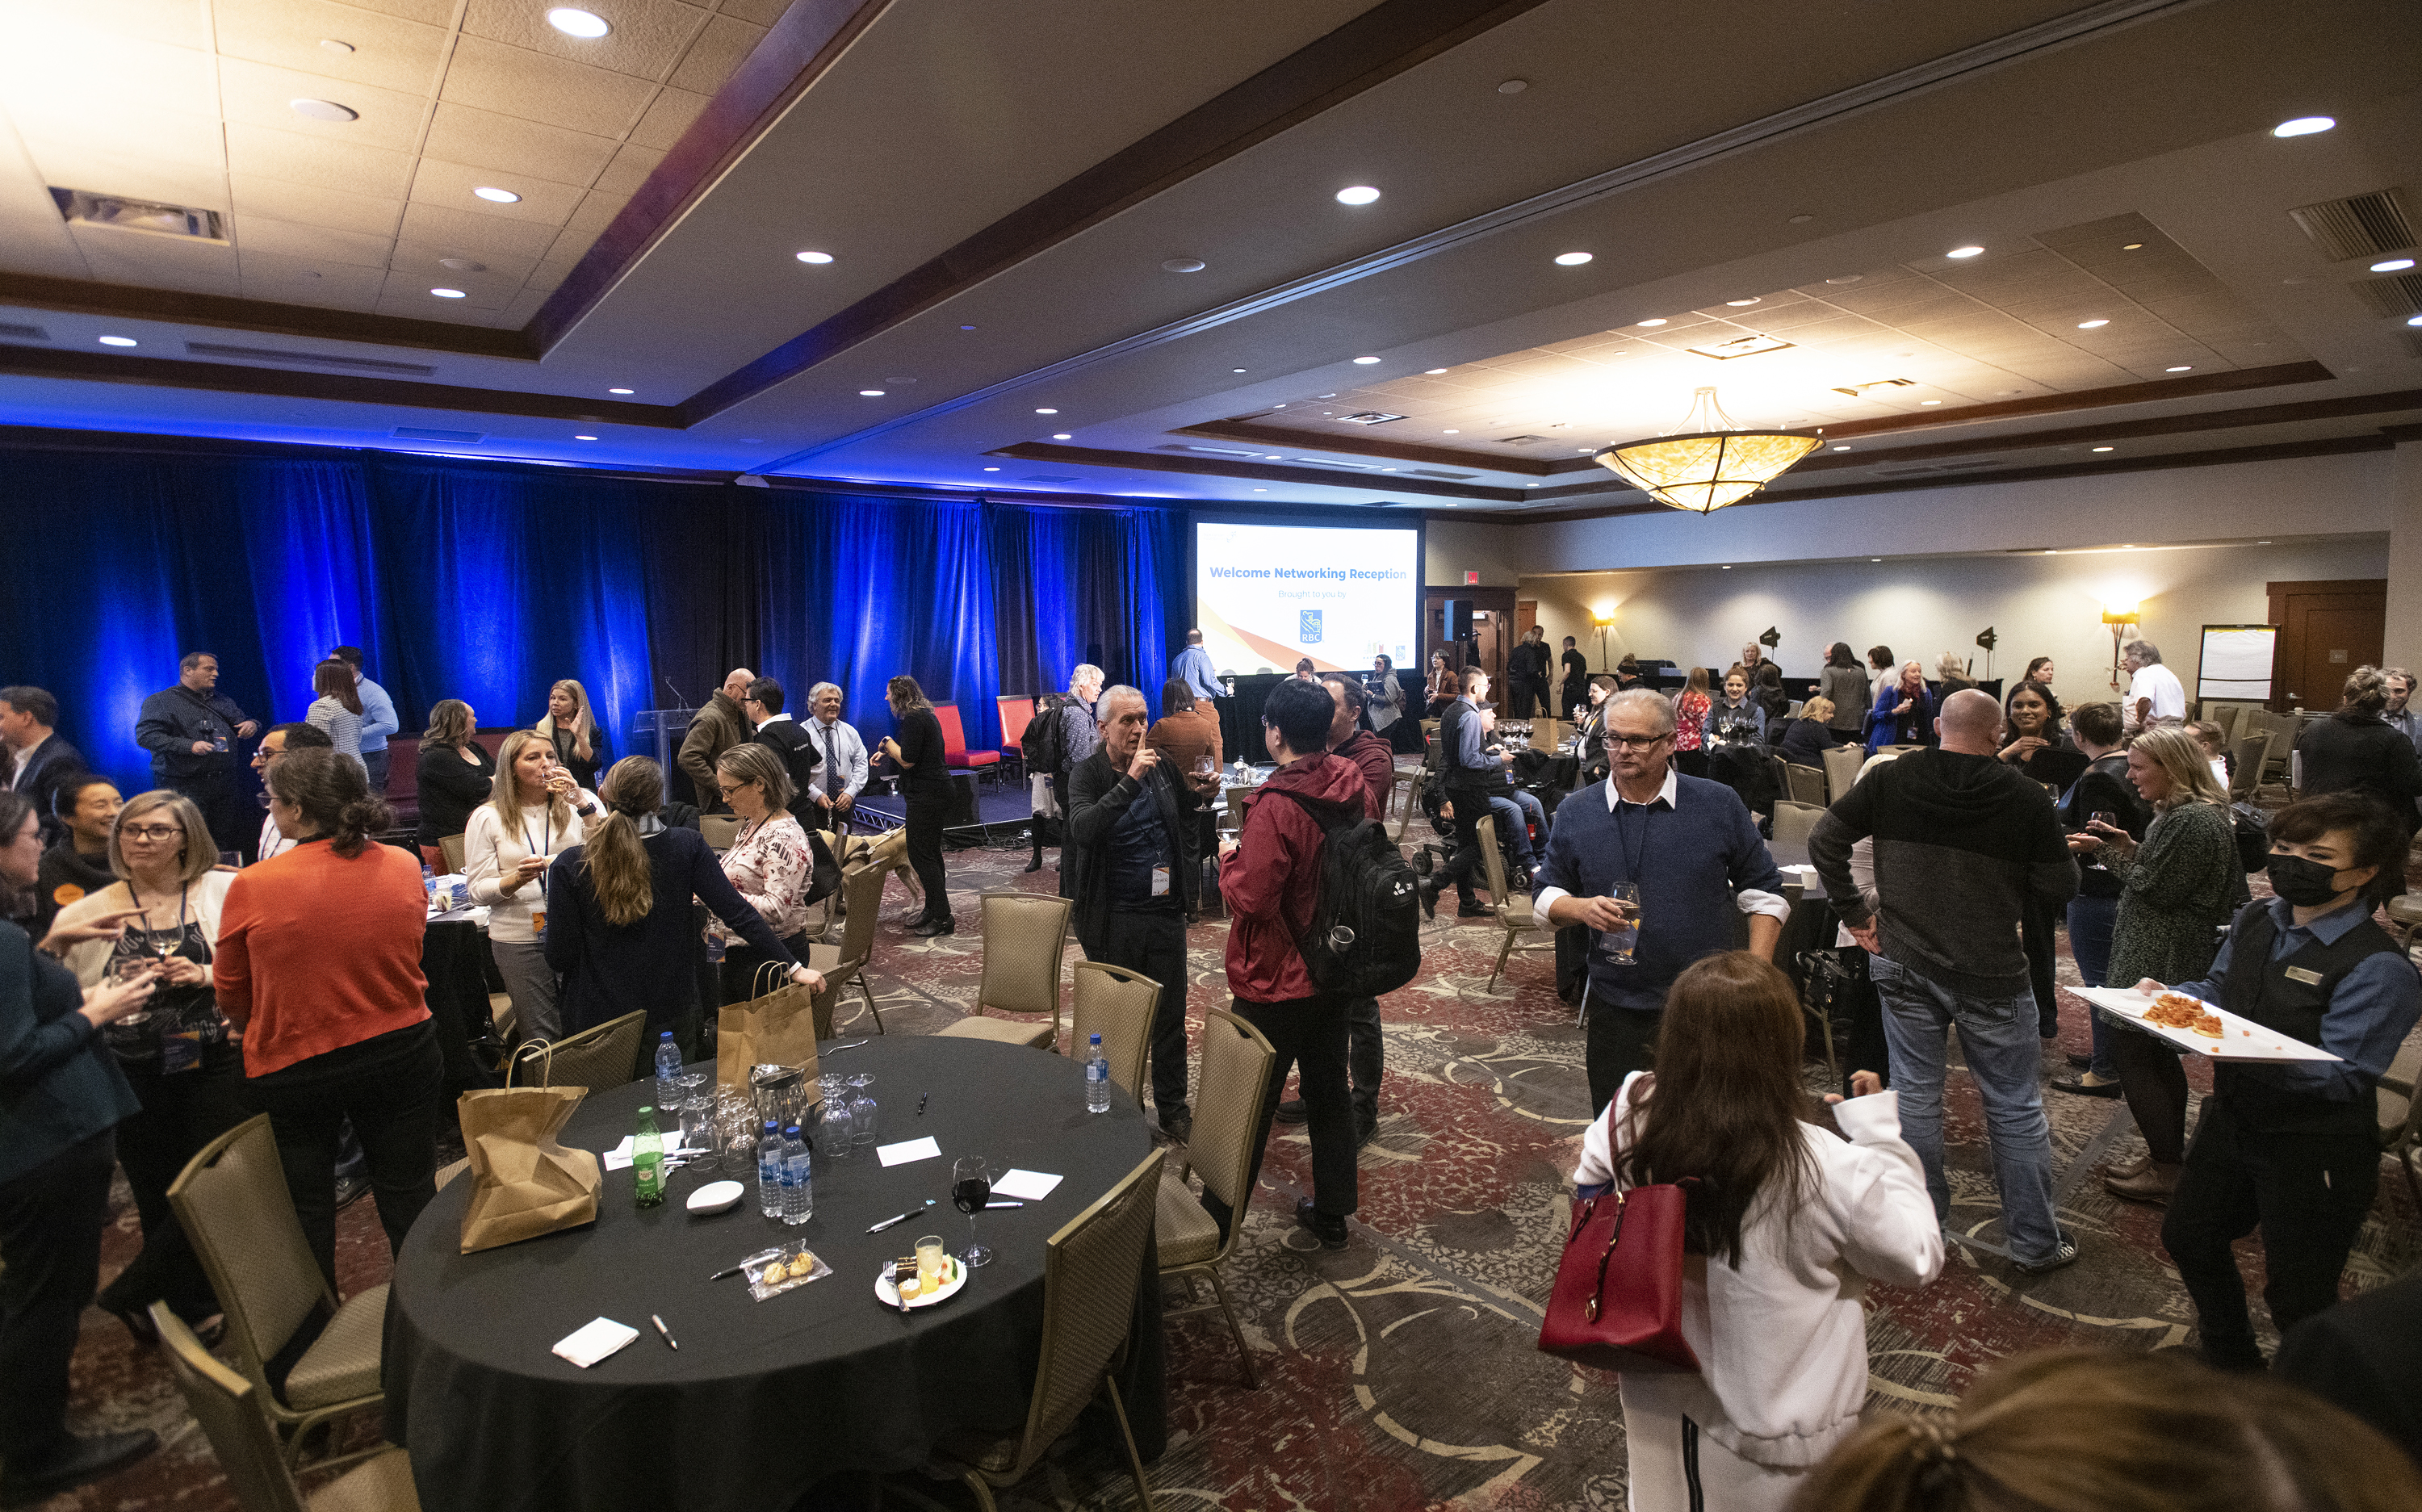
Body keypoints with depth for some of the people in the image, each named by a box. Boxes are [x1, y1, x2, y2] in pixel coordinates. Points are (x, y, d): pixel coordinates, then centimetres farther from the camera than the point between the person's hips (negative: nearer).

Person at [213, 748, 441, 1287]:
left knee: (307, 1205, 19)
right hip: (402, 1053, 2)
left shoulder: (250, 886, -16)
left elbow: (231, 994, -1)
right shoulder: (404, 867, -9)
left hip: (293, 1067, -1)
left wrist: (262, 1037, 18)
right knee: (410, 1195, 14)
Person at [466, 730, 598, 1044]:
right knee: (543, 1039, 3)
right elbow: (478, 891, -1)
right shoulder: (487, 818, 2)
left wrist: (582, 804, -13)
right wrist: (517, 879, -21)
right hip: (520, 939, -1)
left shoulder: (575, 804, 8)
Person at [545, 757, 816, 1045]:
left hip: (599, 1019, -1)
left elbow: (560, 957, -10)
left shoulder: (569, 866, -14)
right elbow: (737, 912, -15)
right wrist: (793, 967, -12)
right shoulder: (687, 846, -12)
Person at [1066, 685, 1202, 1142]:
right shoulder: (1088, 774, -8)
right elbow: (1083, 829, -28)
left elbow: (1190, 813, 21)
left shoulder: (1162, 765, 4)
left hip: (1166, 911, 4)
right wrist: (1130, 780, -31)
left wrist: (1197, 790, 1)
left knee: (1171, 1017, 13)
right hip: (1114, 919, -3)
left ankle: (1173, 1108, 28)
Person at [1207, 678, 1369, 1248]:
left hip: (1275, 981, -7)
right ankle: (1332, 1212, 33)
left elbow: (1250, 898, -26)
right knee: (1329, 1090, 19)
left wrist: (1230, 859, -8)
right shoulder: (1354, 787, -3)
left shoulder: (1276, 806, -26)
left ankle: (1216, 1221, 24)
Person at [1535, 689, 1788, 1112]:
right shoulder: (1575, 814, 2)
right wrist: (1582, 908, -14)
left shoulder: (1720, 805, -1)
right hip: (1616, 1010, 1)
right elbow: (1545, 895, 8)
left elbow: (1764, 892, 4)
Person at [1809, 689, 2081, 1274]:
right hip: (1991, 975, -2)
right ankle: (2036, 1242, 25)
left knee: (1915, 1097, 12)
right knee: (2015, 1109, 12)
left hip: (1903, 965, 2)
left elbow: (1824, 840, -4)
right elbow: (2060, 889, -4)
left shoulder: (1890, 779, -4)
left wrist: (1853, 913, 2)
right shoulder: (2025, 797, -9)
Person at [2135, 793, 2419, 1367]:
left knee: (2297, 1298, 9)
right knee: (2187, 1237, 24)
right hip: (2232, 1121, 8)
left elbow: (2340, 1076, -27)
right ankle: (2230, 1357, 49)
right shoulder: (2255, 922, 0)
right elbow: (2216, 989, 12)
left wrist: (2260, 1056, -44)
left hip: (2312, 1157, -7)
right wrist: (2166, 996, -8)